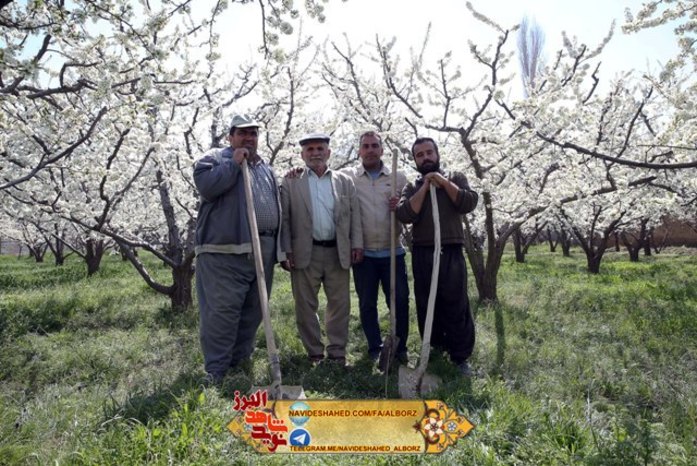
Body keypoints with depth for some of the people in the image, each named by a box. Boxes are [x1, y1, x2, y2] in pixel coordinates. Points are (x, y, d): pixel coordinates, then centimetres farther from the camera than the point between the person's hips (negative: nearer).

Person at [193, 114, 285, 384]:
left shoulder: (267, 169, 24)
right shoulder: (215, 158, 6)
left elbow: (277, 210, 24)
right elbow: (205, 186, -15)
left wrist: (281, 248, 19)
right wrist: (235, 163, -10)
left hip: (263, 250, 6)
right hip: (225, 250, -6)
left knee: (253, 310, 10)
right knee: (223, 310, -8)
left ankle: (241, 362, 24)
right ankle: (216, 372, 0)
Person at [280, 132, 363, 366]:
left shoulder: (345, 181, 10)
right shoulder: (290, 182, 4)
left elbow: (355, 215, 7)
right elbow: (284, 219, 0)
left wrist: (357, 244, -2)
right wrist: (286, 251, -8)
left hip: (338, 252, 2)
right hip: (305, 253, -1)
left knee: (340, 304, 7)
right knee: (306, 306, 6)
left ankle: (337, 352, 20)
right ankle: (314, 354, 20)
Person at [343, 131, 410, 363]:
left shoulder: (398, 177, 5)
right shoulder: (348, 176, 3)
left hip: (392, 252, 1)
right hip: (363, 253, 0)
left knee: (400, 300, 4)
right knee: (367, 303, 9)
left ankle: (400, 347, 22)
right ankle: (375, 348, 24)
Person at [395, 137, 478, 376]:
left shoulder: (455, 178, 11)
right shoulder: (411, 187, 11)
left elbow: (469, 203, -6)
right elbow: (405, 215, -7)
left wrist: (443, 182, -7)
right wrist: (425, 186, -6)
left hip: (451, 252, -1)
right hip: (422, 254, 2)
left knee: (456, 306, 0)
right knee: (427, 305, 9)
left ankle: (460, 357, 11)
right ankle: (436, 350, 25)